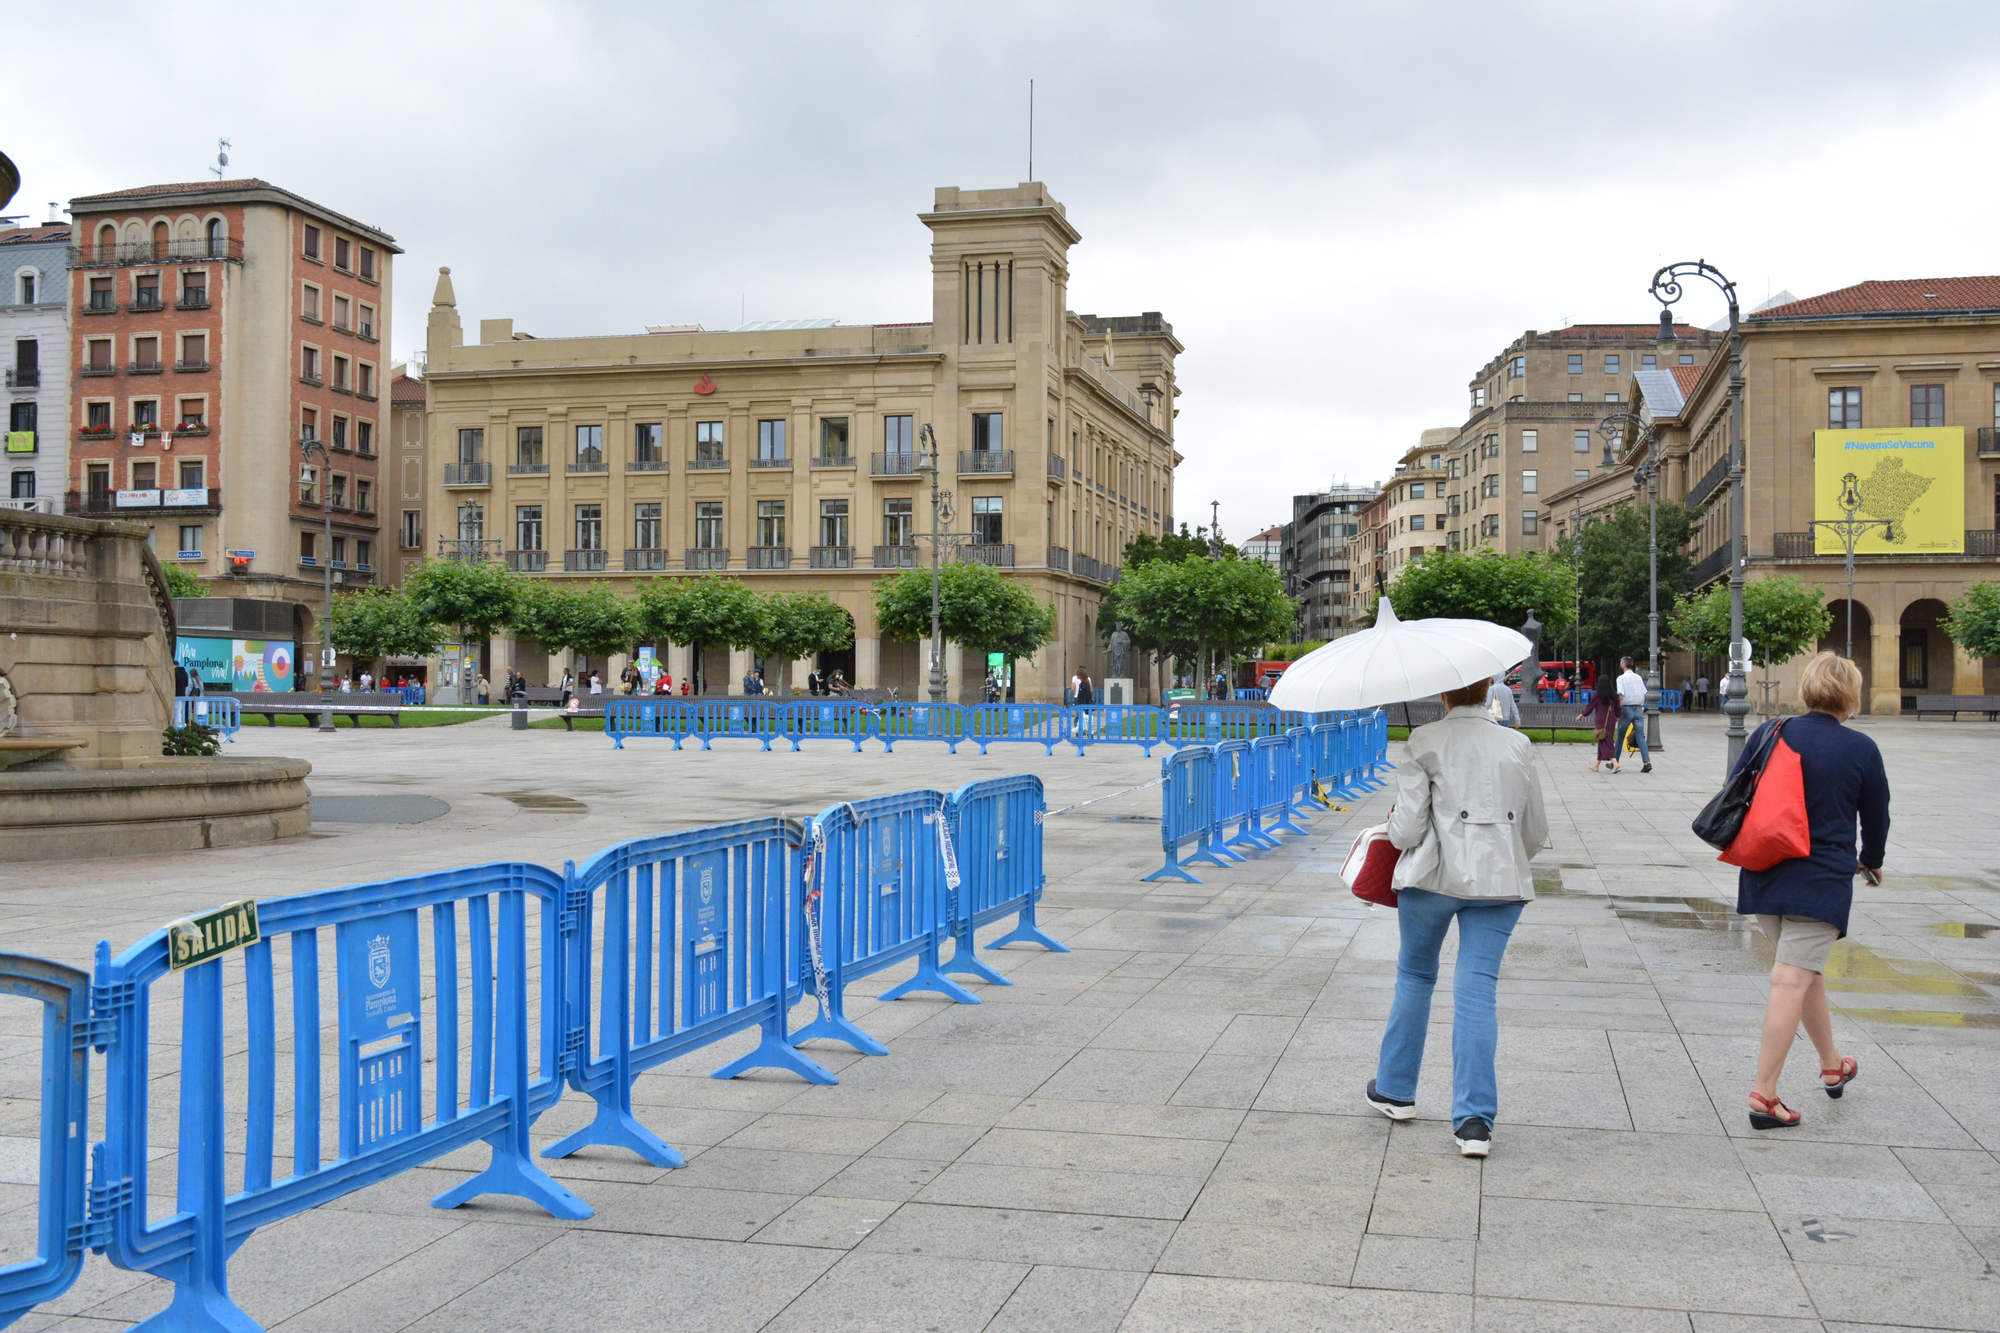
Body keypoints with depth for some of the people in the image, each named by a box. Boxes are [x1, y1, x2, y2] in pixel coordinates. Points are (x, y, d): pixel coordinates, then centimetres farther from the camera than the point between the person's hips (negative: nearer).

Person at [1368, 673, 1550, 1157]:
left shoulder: (1424, 743, -6)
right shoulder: (1517, 745, 5)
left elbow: (1407, 827, -9)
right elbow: (1537, 832, 11)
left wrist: (1394, 827, 13)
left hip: (1433, 875, -2)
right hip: (1501, 880, 2)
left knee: (1415, 976, 18)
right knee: (1477, 989, 0)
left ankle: (1396, 1090, 30)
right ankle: (1475, 1120, -6)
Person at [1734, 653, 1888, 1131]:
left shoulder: (1769, 733, 2)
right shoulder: (1861, 750, -6)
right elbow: (1876, 817, 7)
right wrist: (1871, 861, 27)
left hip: (1764, 877, 5)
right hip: (1822, 881, -5)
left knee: (1806, 970, 21)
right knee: (1792, 980, -6)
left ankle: (1832, 1064, 38)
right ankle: (1764, 1094, -8)